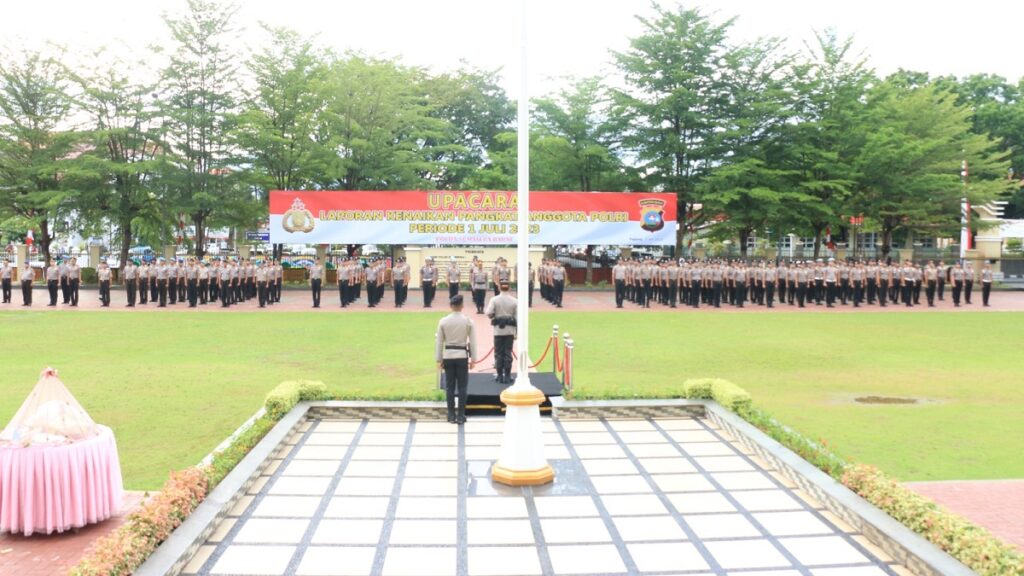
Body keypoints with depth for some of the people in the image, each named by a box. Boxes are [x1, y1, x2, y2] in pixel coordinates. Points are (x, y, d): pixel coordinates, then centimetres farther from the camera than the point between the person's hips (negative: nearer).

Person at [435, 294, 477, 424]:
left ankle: (451, 415, 10)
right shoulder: (468, 321, -5)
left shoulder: (443, 321, -2)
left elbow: (439, 341, 0)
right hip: (462, 356, -1)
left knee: (450, 387, 7)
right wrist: (473, 359, 5)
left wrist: (438, 359, 7)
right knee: (462, 387, 4)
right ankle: (461, 416, 5)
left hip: (448, 356, 1)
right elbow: (472, 341, -2)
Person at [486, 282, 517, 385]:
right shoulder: (514, 301, -2)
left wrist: (494, 317, 9)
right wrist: (517, 333, 6)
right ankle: (507, 376, 5)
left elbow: (489, 313, -15)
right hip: (510, 331, 1)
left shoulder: (494, 300, -6)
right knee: (508, 353, 5)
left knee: (498, 353, 6)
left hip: (498, 330, -1)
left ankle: (499, 376, 8)